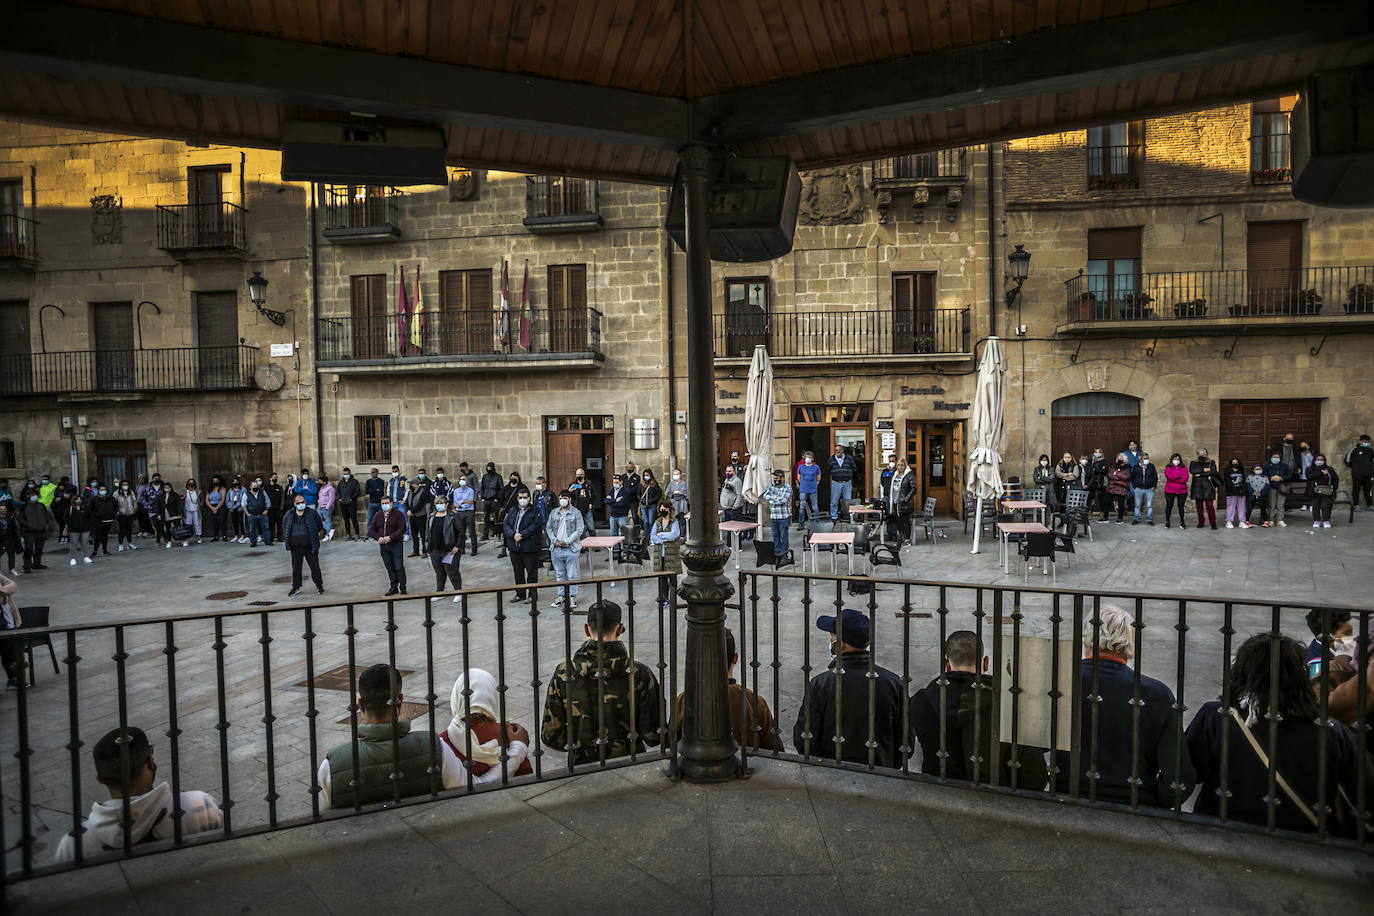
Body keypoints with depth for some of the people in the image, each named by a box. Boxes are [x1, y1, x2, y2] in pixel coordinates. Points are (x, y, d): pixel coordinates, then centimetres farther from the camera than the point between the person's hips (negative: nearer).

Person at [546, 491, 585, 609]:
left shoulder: (576, 513, -3)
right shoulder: (553, 513, 10)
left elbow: (579, 530, -8)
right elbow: (548, 528, 11)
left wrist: (567, 541, -15)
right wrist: (555, 540, -5)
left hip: (571, 549, -4)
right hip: (556, 549, 4)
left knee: (572, 575, 0)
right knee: (559, 574, 12)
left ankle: (572, 597, 8)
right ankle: (561, 596, 20)